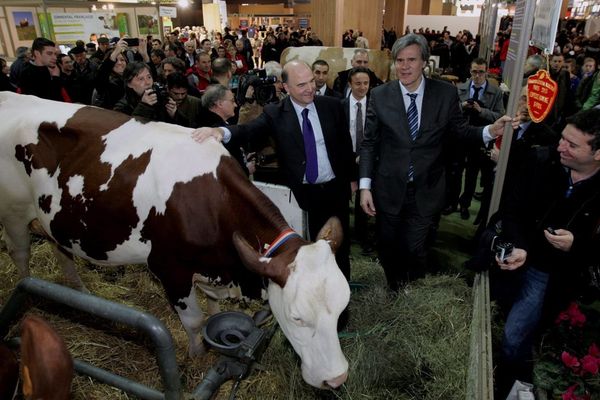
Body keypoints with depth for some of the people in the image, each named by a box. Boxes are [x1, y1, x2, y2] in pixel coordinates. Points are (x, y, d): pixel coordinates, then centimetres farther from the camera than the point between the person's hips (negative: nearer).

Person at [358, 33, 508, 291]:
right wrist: (365, 186, -8)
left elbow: (459, 131, 5)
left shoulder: (446, 93, -6)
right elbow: (369, 143, -3)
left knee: (414, 250, 5)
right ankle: (395, 293, 44)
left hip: (426, 191, -1)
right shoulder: (380, 96, -5)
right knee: (388, 250, 16)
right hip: (389, 190, 1)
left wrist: (489, 132, -15)